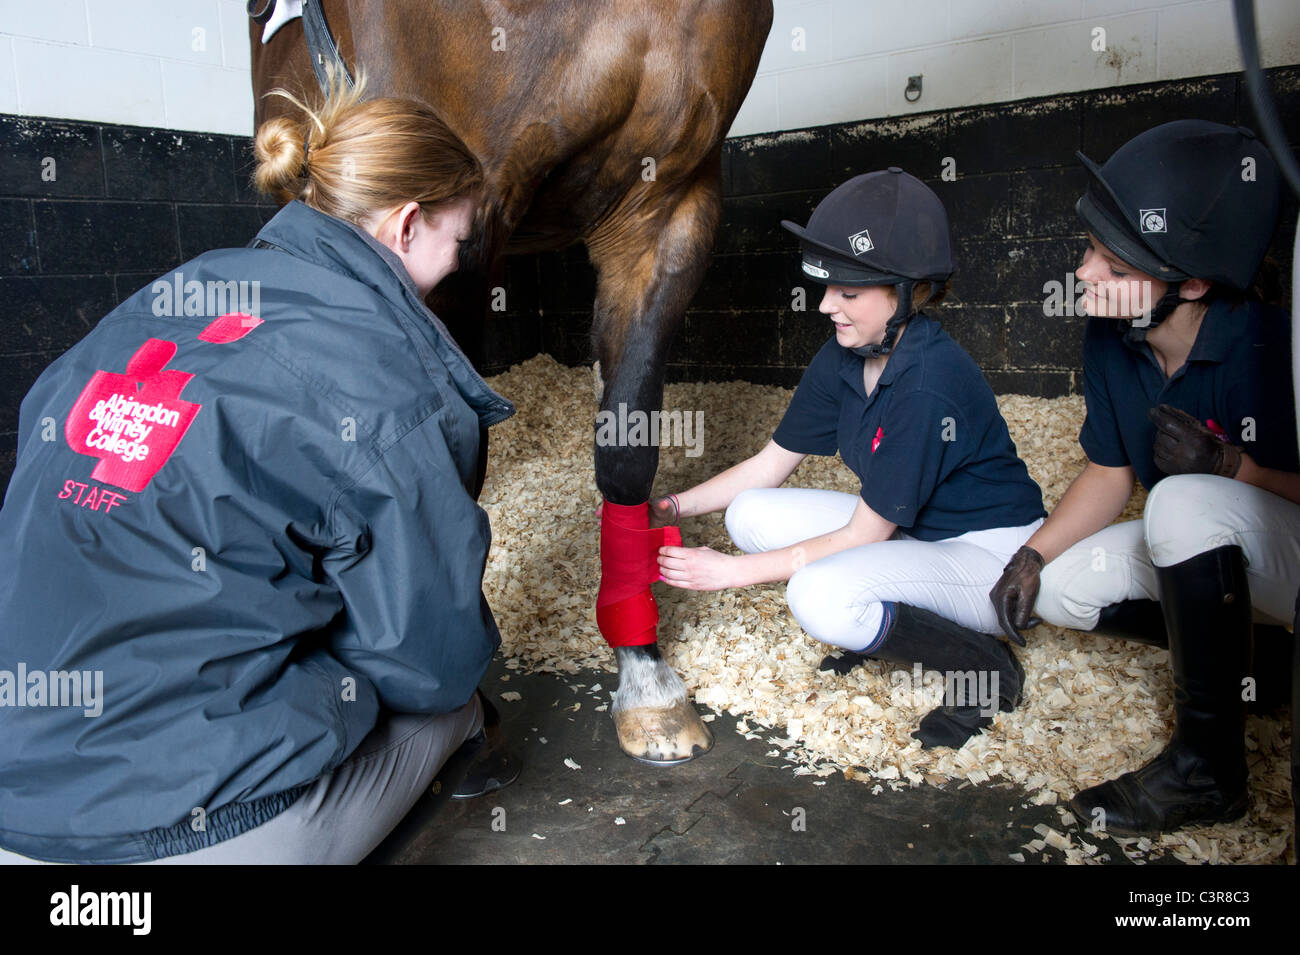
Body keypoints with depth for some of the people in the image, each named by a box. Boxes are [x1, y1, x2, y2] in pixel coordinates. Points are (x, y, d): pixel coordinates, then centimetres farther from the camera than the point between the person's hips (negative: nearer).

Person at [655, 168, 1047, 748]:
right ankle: (886, 622, 6)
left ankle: (983, 665, -8)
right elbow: (771, 463, 3)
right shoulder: (842, 360, -5)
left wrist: (734, 571, -22)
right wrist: (674, 507, -8)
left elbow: (863, 537, -24)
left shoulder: (929, 385, -29)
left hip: (992, 557, -8)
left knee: (819, 596, -34)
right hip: (907, 531, 8)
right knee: (751, 515, -7)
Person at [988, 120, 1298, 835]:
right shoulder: (1109, 342, -10)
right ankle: (1238, 652, 8)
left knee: (1185, 502, -36)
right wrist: (1033, 554, -10)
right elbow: (1110, 471, 1)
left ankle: (1208, 765, -23)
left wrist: (1232, 466, -32)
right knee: (1058, 590, -8)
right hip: (1211, 550, 7)